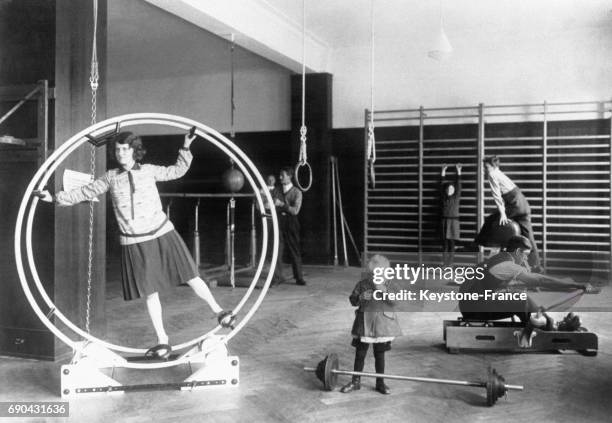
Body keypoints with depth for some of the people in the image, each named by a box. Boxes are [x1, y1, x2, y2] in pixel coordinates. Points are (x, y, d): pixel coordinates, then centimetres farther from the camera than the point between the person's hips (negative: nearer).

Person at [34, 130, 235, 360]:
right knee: (150, 292, 5)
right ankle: (163, 341, 15)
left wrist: (185, 148, 5)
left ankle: (218, 311, 14)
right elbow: (84, 193, 11)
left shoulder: (148, 170, 3)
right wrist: (54, 197, 7)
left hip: (162, 233, -1)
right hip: (134, 243, 1)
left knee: (191, 276, -3)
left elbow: (177, 171, 15)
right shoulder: (110, 177, 5)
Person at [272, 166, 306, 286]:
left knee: (295, 251, 3)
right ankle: (277, 277, 4)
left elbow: (295, 211, -9)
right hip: (279, 222, 2)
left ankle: (299, 278, 13)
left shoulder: (297, 192, 0)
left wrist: (282, 204, -15)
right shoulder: (276, 191, 11)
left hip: (291, 223, -2)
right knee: (277, 251, -4)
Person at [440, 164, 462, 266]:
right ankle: (445, 262, 4)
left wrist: (458, 171, 1)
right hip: (444, 220, 2)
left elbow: (458, 184, 2)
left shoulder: (456, 197, 5)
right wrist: (443, 171, 12)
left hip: (453, 220, -2)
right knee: (444, 242, 1)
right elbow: (442, 183, 12)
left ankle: (450, 262, -2)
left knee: (451, 242, -3)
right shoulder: (443, 197, 10)